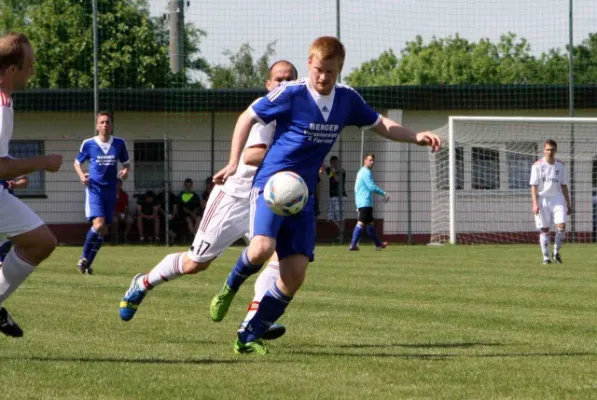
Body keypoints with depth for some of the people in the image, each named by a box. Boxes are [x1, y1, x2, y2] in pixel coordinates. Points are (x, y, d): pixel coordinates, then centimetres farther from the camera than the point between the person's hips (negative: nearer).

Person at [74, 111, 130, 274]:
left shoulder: (119, 143, 2)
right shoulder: (88, 144, -3)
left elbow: (126, 162, 15)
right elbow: (77, 163, 10)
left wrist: (125, 171, -8)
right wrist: (81, 175, -10)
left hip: (110, 190, 4)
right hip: (94, 189, -3)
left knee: (102, 230, 6)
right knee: (98, 225, -21)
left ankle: (87, 262, 21)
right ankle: (84, 258, -2)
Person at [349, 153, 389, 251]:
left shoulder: (362, 172, 20)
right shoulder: (366, 172, -12)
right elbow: (372, 187, -19)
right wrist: (384, 194, -11)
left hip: (361, 202, 11)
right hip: (365, 202, -11)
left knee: (370, 223, 17)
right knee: (361, 223, -14)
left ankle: (378, 244, 26)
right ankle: (353, 245, -20)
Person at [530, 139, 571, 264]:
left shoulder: (560, 166, 8)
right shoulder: (538, 165, -2)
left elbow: (564, 185, 14)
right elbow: (534, 186, -4)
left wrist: (568, 204, 13)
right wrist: (535, 204, -14)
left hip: (557, 198, 2)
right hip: (542, 199, -2)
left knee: (561, 225, -14)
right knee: (544, 229, -1)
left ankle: (556, 252, 4)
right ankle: (546, 257, 6)